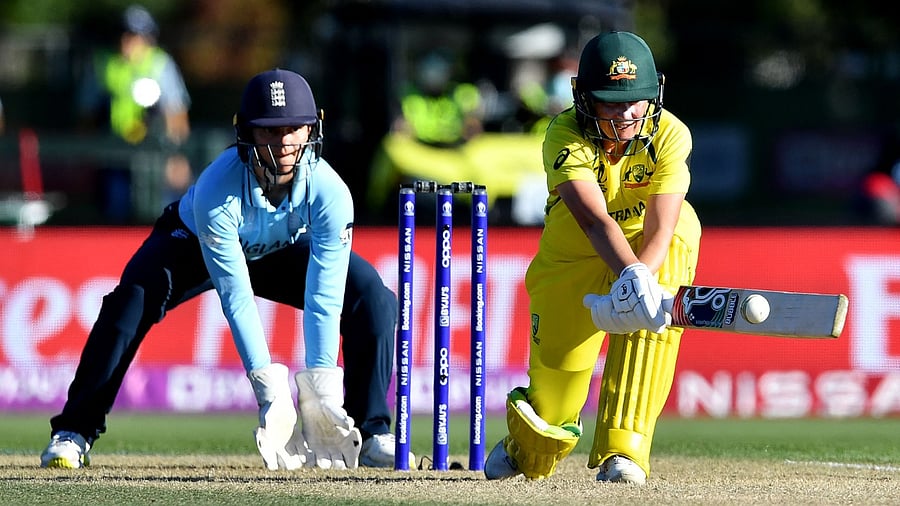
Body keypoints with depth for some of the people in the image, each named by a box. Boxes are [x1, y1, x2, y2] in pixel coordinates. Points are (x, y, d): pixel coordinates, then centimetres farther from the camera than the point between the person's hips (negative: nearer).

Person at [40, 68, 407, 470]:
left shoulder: (329, 192, -33)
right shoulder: (216, 191, -39)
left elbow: (324, 298, -33)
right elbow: (236, 297, -37)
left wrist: (322, 390, -39)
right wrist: (269, 389, -42)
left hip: (283, 251, 3)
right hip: (194, 243, -3)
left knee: (373, 298, -16)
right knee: (133, 298, -31)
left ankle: (372, 436, -5)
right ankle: (73, 434, -25)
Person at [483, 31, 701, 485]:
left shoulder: (670, 136, -23)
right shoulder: (565, 137, -28)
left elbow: (659, 228, -32)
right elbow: (594, 218, -43)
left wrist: (641, 281, -50)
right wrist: (631, 275, -60)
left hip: (654, 250, 0)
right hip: (573, 257, 0)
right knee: (556, 379, 1)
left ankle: (622, 450, -27)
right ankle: (525, 451, 40)